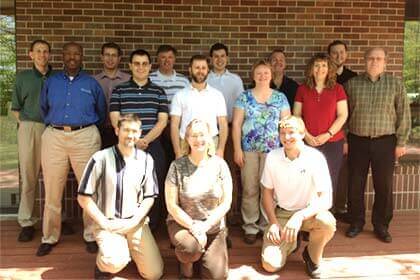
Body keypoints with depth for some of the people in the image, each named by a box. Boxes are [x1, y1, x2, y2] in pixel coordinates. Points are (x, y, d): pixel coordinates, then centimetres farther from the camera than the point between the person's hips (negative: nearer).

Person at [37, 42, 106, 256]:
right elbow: (43, 109, 23)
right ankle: (49, 237, 18)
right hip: (54, 137, 2)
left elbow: (101, 112, 18)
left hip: (85, 138, -1)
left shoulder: (91, 83, 8)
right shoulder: (51, 82, 11)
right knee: (52, 191, 4)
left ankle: (91, 236, 14)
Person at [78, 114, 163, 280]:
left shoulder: (146, 160, -1)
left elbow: (149, 197, 5)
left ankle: (128, 249, 24)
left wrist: (133, 221, -8)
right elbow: (83, 197, -6)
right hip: (108, 223, -3)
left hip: (136, 223, 3)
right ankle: (103, 262, 7)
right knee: (115, 263, -30)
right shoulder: (101, 158, -10)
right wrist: (105, 223, -11)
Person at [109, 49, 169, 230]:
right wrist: (134, 140, -13)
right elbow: (115, 120, -1)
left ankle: (151, 232, 15)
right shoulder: (119, 91, 7)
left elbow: (162, 121, 2)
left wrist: (146, 140, -12)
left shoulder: (158, 92, 10)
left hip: (153, 148, 1)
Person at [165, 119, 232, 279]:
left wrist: (204, 226, -14)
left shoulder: (219, 165, -5)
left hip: (213, 226, 2)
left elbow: (226, 203, -5)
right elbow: (171, 205, -8)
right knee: (190, 248, -33)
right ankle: (186, 262, 4)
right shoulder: (177, 166, -9)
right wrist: (193, 227, -17)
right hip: (182, 223, -2)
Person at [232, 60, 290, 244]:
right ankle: (250, 226, 14)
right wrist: (237, 149, -5)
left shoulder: (280, 97, 7)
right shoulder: (244, 97, 4)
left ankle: (266, 225, 17)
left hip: (272, 149, 1)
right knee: (249, 189, 1)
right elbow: (236, 124, 2)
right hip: (249, 149, 0)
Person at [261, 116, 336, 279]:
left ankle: (312, 255, -1)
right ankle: (289, 243, 20)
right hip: (281, 212, 1)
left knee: (327, 222, -36)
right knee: (270, 264, -16)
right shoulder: (272, 157, -11)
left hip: (309, 212, -1)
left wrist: (299, 216, -37)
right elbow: (267, 192, 2)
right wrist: (274, 222, -9)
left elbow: (326, 200, -23)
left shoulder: (315, 157, -18)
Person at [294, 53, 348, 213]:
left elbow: (343, 115, 0)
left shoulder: (337, 89, 4)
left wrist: (328, 134, -10)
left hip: (332, 143, 0)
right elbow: (296, 116, 5)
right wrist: (306, 135, -7)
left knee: (330, 182, 2)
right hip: (308, 143, 1)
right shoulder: (302, 89, 6)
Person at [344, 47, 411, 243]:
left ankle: (381, 226, 21)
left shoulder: (395, 84, 1)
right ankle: (356, 222, 24)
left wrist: (401, 143, -3)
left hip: (385, 142, -1)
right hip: (357, 141, 1)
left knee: (384, 186, 5)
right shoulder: (351, 84, 3)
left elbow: (403, 115, 1)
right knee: (355, 185, 7)